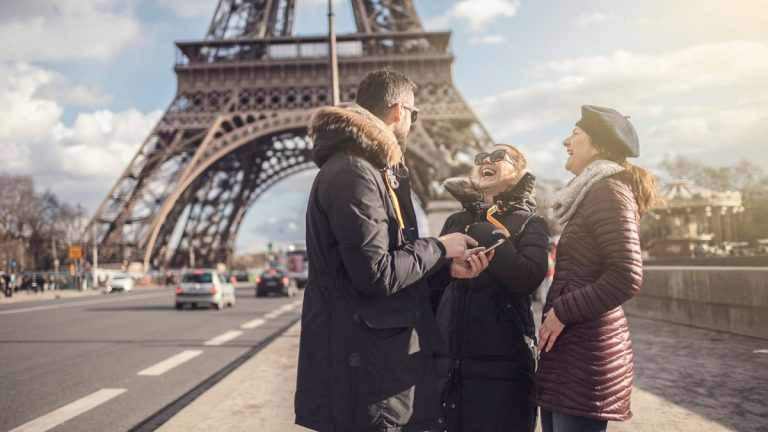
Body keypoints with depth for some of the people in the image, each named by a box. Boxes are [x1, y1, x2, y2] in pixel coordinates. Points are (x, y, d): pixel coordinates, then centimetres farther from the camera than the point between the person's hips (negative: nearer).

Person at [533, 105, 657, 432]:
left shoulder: (609, 191, -11)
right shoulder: (593, 193, 19)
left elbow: (627, 277, -21)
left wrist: (562, 312, -15)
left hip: (586, 351, -9)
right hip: (570, 348, 9)